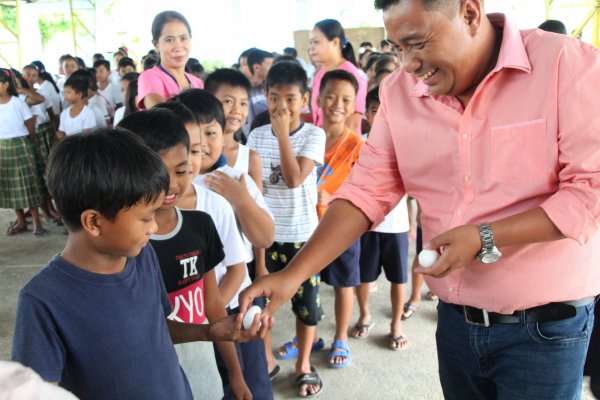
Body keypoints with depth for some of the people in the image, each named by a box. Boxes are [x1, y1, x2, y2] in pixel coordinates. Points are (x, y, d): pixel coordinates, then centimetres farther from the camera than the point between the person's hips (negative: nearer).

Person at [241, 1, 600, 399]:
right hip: (455, 320, 4)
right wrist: (292, 275, -12)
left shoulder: (568, 64, -14)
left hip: (545, 326, -3)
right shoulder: (399, 92, -2)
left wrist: (486, 240, -23)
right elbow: (366, 191, -4)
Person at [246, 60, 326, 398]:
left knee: (306, 300, 11)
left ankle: (304, 365, 30)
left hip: (303, 234, -2)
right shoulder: (257, 136, 1)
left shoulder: (314, 135, -9)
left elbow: (294, 178, -23)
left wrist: (282, 133, -21)